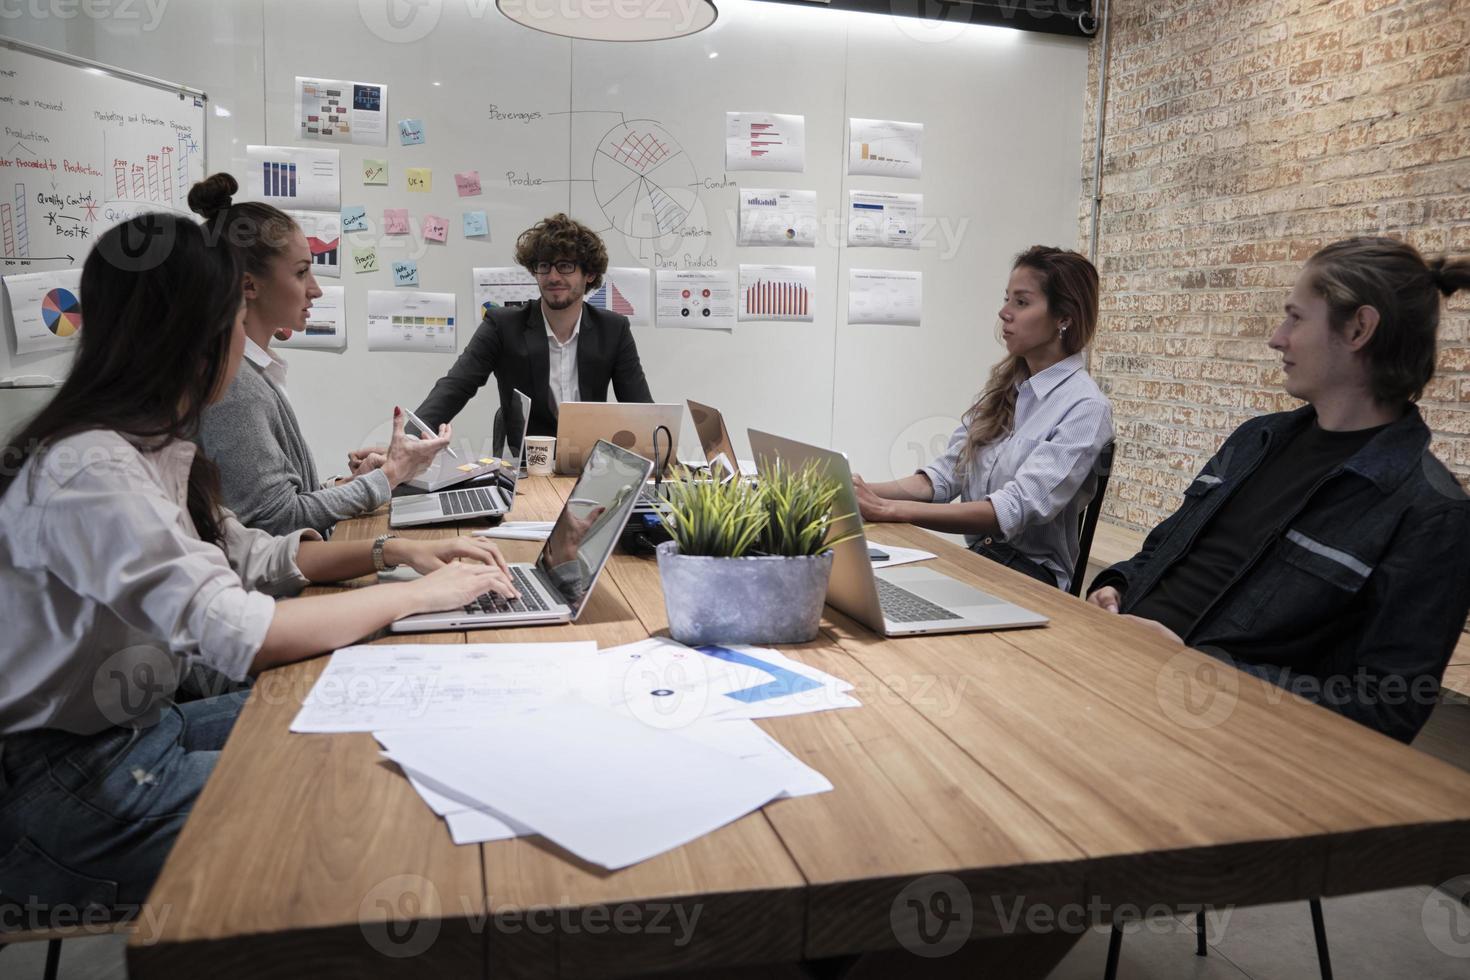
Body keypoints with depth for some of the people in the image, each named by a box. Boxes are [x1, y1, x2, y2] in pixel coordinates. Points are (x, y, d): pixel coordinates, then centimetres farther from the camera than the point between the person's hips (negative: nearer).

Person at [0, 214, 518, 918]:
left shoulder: (155, 446, 5)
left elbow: (250, 557, 12)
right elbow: (241, 635, -34)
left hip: (144, 724, 9)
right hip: (59, 789, -9)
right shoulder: (89, 472, -27)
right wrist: (420, 595, -23)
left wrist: (390, 551, -1)